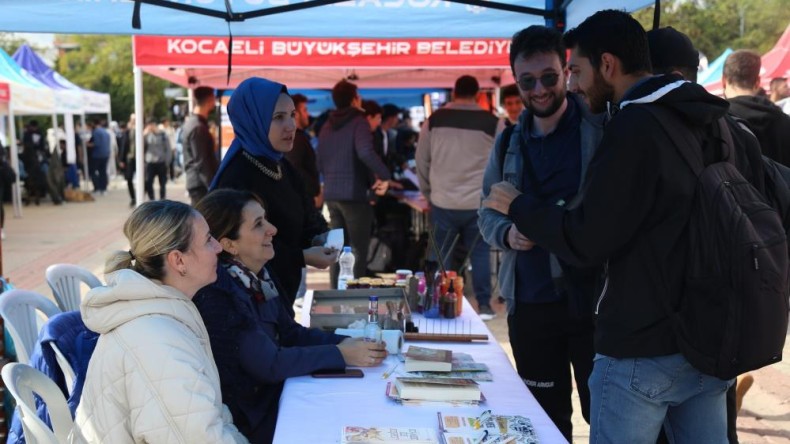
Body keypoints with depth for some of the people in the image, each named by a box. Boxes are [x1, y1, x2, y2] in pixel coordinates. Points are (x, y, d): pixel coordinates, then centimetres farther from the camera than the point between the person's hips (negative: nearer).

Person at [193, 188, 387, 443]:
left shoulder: (258, 276, 2)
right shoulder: (216, 294, -25)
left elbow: (291, 333, 10)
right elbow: (269, 365, -23)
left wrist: (346, 343, -5)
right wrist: (341, 354, -18)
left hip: (273, 393, 8)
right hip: (246, 419, -8)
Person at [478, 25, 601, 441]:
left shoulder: (603, 129, -5)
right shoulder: (508, 143, 9)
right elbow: (487, 213, 13)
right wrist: (507, 232, -10)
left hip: (595, 298, -4)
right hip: (530, 303, 4)